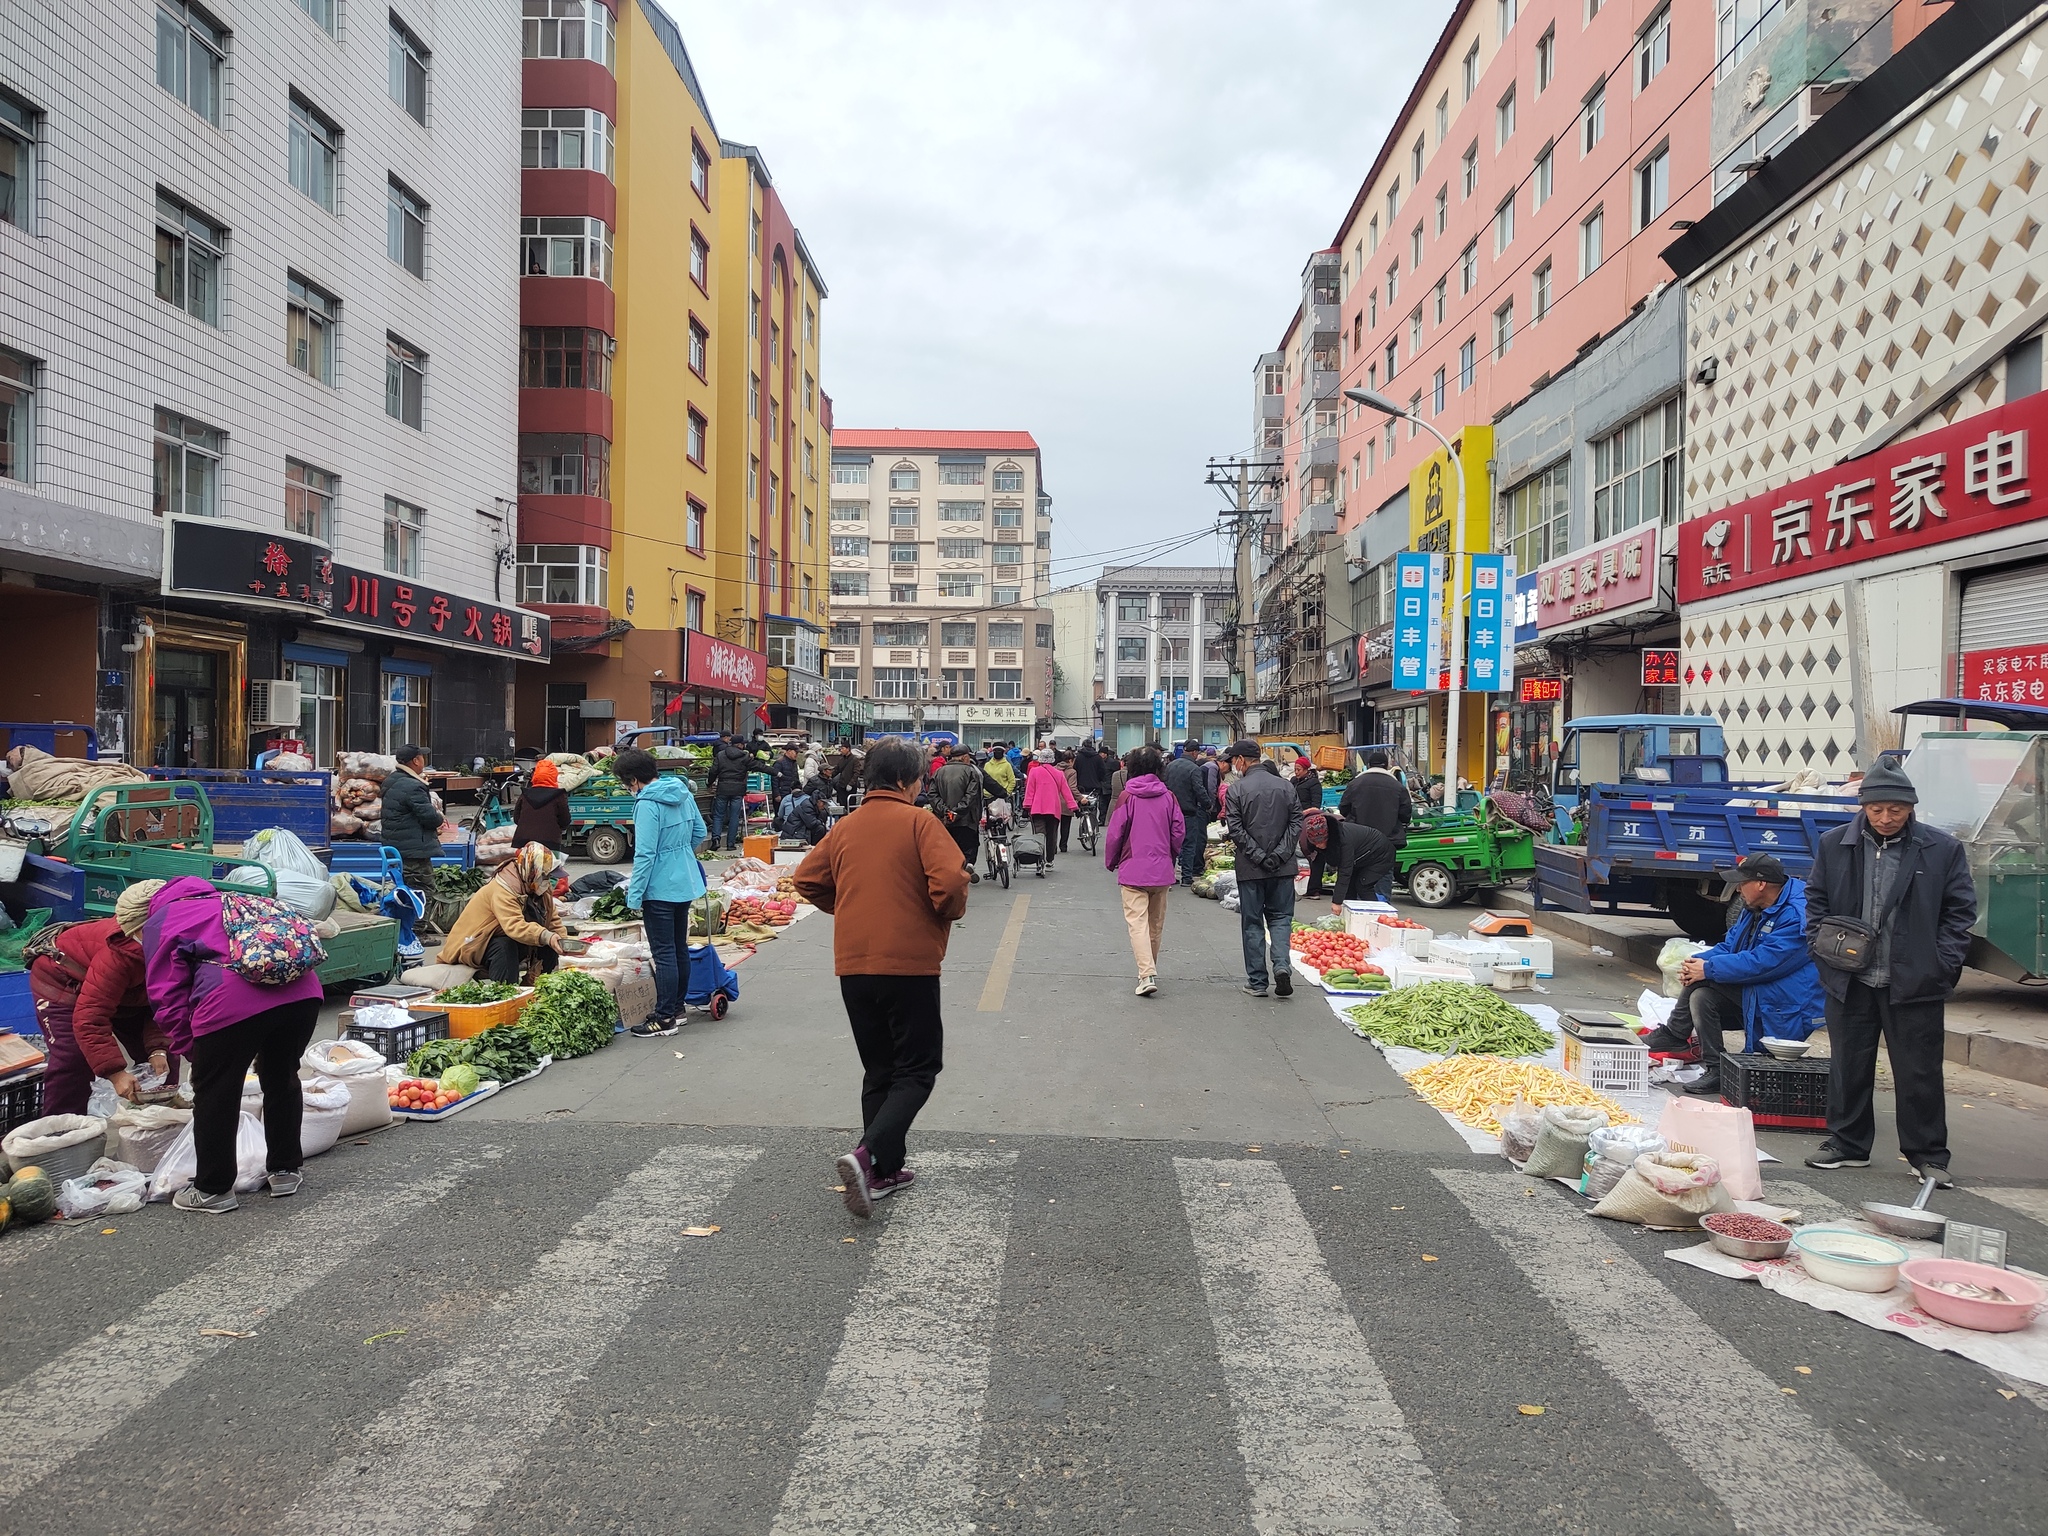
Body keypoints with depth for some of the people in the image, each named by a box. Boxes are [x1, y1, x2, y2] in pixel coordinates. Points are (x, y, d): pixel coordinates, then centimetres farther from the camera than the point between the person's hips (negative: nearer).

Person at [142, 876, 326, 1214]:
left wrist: (190, 1050, 22)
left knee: (214, 1093, 14)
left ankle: (213, 1189, 25)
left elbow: (168, 996, 10)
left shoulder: (158, 923, 20)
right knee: (282, 1079, 24)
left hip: (232, 999, -6)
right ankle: (285, 1169, 37)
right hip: (302, 990, 6)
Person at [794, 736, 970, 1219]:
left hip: (853, 966, 6)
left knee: (879, 1070, 17)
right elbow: (950, 881, -19)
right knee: (918, 1069, 4)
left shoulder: (845, 827, 8)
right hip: (910, 963, -6)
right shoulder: (920, 822, -8)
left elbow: (807, 879, 10)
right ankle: (867, 1154, -15)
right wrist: (950, 913, 0)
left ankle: (885, 1170, 21)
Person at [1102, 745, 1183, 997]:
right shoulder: (1168, 796, -1)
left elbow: (1114, 833, -6)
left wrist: (1110, 862, 10)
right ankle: (1150, 971, 28)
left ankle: (1147, 974, -19)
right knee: (1156, 924, 16)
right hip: (1162, 871, 3)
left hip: (1133, 870, -3)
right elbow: (1179, 830, 3)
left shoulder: (1128, 796, -8)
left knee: (1138, 922, -6)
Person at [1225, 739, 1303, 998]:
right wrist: (1279, 854, -4)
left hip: (1250, 869, -2)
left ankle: (1257, 981, 9)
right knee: (1281, 918, 13)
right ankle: (1282, 966, -8)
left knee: (1252, 923, 7)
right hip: (1282, 868, 3)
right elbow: (1296, 822, -1)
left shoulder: (1236, 790, -8)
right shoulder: (1284, 786, 3)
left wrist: (1258, 856, -10)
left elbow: (1236, 831, -13)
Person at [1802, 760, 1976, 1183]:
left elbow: (1960, 909, 2)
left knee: (1919, 1073, 4)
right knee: (1848, 1068, 11)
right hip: (1849, 981, 2)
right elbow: (1816, 899, 13)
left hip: (1914, 984, -2)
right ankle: (1847, 1145, 24)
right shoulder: (1834, 845, 4)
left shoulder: (1943, 850, -2)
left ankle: (1927, 1156, 16)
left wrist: (1943, 963, -7)